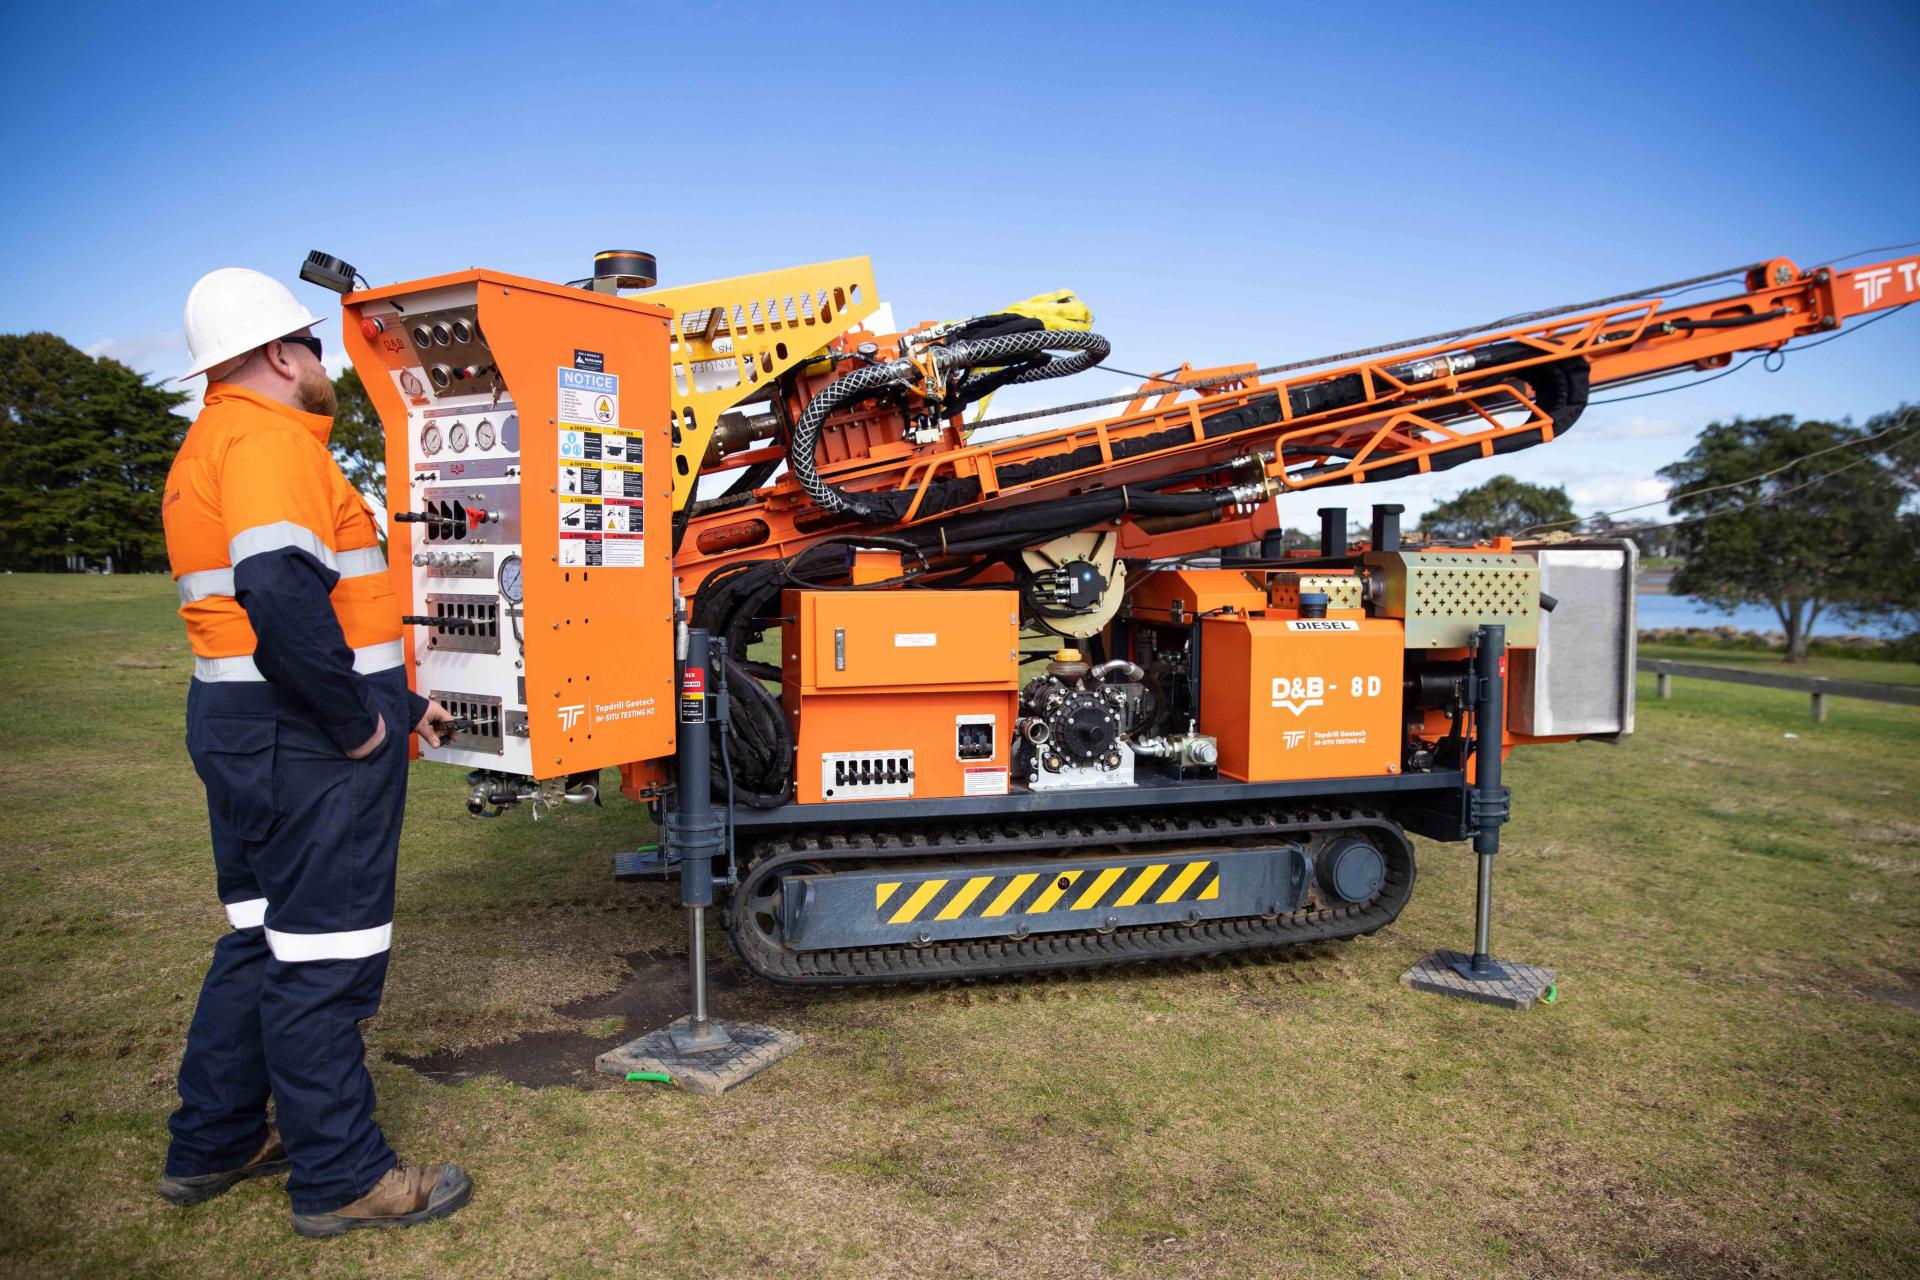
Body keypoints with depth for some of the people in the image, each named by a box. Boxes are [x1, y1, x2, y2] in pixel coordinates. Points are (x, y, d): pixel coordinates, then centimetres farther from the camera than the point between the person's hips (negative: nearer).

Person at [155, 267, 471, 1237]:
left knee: (263, 935, 20)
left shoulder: (211, 446, 20)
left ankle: (210, 1146, 33)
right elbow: (283, 592, -31)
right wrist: (357, 721, -21)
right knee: (322, 954, -1)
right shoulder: (269, 440, -14)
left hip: (240, 723, 11)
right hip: (307, 739, -10)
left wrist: (400, 701, 20)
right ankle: (340, 1177, 12)